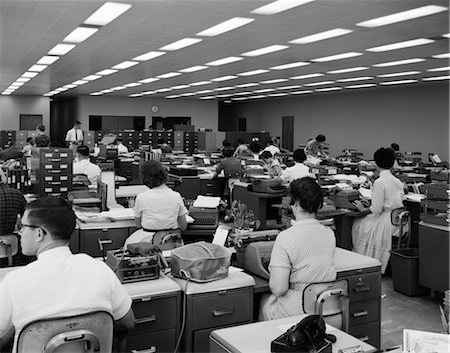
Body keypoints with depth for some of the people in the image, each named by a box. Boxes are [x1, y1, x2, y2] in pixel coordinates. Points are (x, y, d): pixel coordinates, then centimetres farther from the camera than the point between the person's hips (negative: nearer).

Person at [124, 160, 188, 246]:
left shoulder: (141, 197, -12)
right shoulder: (176, 196, -7)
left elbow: (138, 225, 1)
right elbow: (184, 227, 1)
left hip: (148, 240, -3)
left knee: (128, 241, 25)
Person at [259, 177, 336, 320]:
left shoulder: (286, 237, -19)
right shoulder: (329, 234, -2)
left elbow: (278, 289, -22)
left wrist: (272, 281, -1)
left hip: (300, 311, -5)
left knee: (265, 301, 25)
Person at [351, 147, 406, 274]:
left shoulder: (379, 182, -17)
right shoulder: (398, 181, 7)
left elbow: (376, 209, -19)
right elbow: (401, 201, 15)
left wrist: (363, 209, -1)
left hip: (385, 223, -8)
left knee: (356, 224, 12)